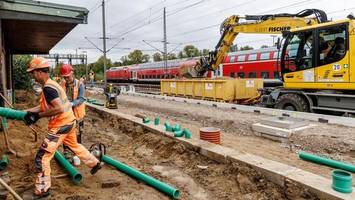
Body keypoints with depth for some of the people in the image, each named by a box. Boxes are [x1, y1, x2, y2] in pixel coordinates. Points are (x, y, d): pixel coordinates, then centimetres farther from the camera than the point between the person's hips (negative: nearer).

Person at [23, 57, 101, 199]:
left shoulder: (47, 88, -22)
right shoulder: (50, 84, 8)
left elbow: (59, 109, -32)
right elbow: (45, 105, 12)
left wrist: (38, 116, -23)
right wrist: (30, 112, 1)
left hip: (60, 126, -10)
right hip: (68, 122, 10)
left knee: (42, 157, -1)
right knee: (74, 145, 30)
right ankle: (95, 163, 45)